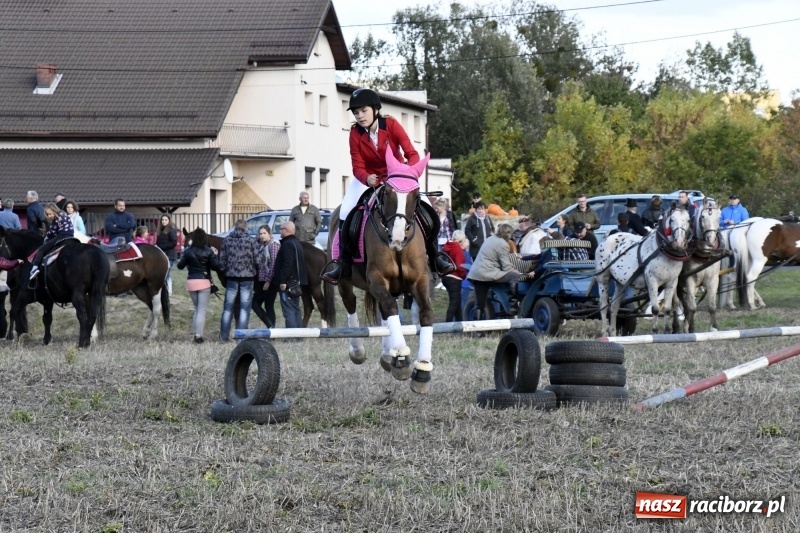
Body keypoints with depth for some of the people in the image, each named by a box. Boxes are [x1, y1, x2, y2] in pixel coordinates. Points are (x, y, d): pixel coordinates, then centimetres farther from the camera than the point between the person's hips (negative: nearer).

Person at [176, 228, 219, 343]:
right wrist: (215, 255, 6)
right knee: (202, 309, -1)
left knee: (197, 308, 20)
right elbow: (215, 266, -9)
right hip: (204, 282, -3)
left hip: (191, 282, 3)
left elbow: (180, 266, 4)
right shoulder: (208, 251, -8)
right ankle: (198, 335, -8)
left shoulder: (188, 251, -1)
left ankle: (195, 332, 20)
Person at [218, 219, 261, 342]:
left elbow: (221, 260, 1)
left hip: (231, 277, 2)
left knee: (228, 307, 11)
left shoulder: (227, 240, 1)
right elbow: (257, 261, -8)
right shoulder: (252, 241, -6)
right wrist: (255, 272, 10)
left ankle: (224, 336, 13)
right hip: (247, 277, -2)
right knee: (244, 308, 3)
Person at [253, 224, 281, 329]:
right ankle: (270, 326, 7)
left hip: (270, 281, -8)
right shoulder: (261, 245, 12)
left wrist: (268, 281, -18)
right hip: (261, 281, 8)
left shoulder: (273, 244, -10)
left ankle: (271, 327, 3)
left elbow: (273, 264, -16)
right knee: (255, 303, 5)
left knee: (269, 306, -4)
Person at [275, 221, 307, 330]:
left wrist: (283, 281, -23)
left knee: (288, 310, -10)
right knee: (296, 309, 15)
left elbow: (287, 264, -23)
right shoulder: (296, 243, 18)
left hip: (287, 284, -10)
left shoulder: (287, 244, -14)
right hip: (296, 281, 10)